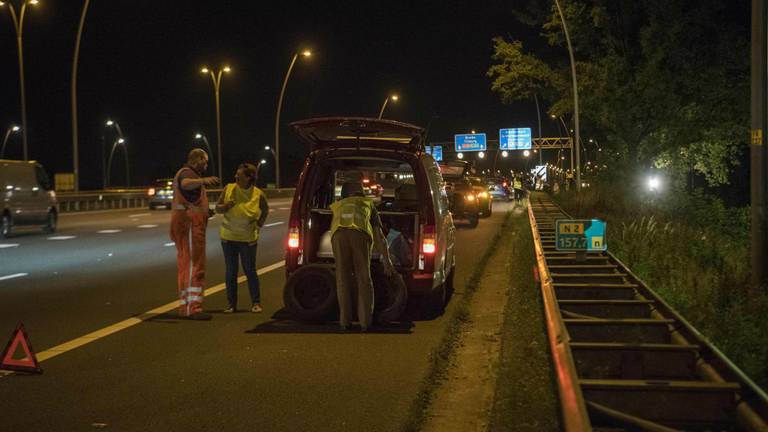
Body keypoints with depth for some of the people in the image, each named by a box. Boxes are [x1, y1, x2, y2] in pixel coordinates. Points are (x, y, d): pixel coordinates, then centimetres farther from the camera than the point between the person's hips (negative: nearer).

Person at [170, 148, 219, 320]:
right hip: (190, 224, -11)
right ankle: (193, 307, -15)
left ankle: (185, 306, 16)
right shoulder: (188, 173, -11)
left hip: (181, 224, 11)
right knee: (194, 266, -12)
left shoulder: (184, 173, 22)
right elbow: (186, 184, -37)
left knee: (185, 266, 12)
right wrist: (203, 180, -56)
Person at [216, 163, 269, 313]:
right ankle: (231, 303, 18)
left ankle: (256, 303, 12)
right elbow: (217, 208, 2)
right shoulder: (229, 189, -5)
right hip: (228, 237, 2)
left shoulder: (258, 194, -8)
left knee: (250, 271, 2)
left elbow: (265, 210, 12)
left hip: (248, 239, -2)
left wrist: (259, 223, 0)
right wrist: (225, 206, -19)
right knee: (230, 272, 8)